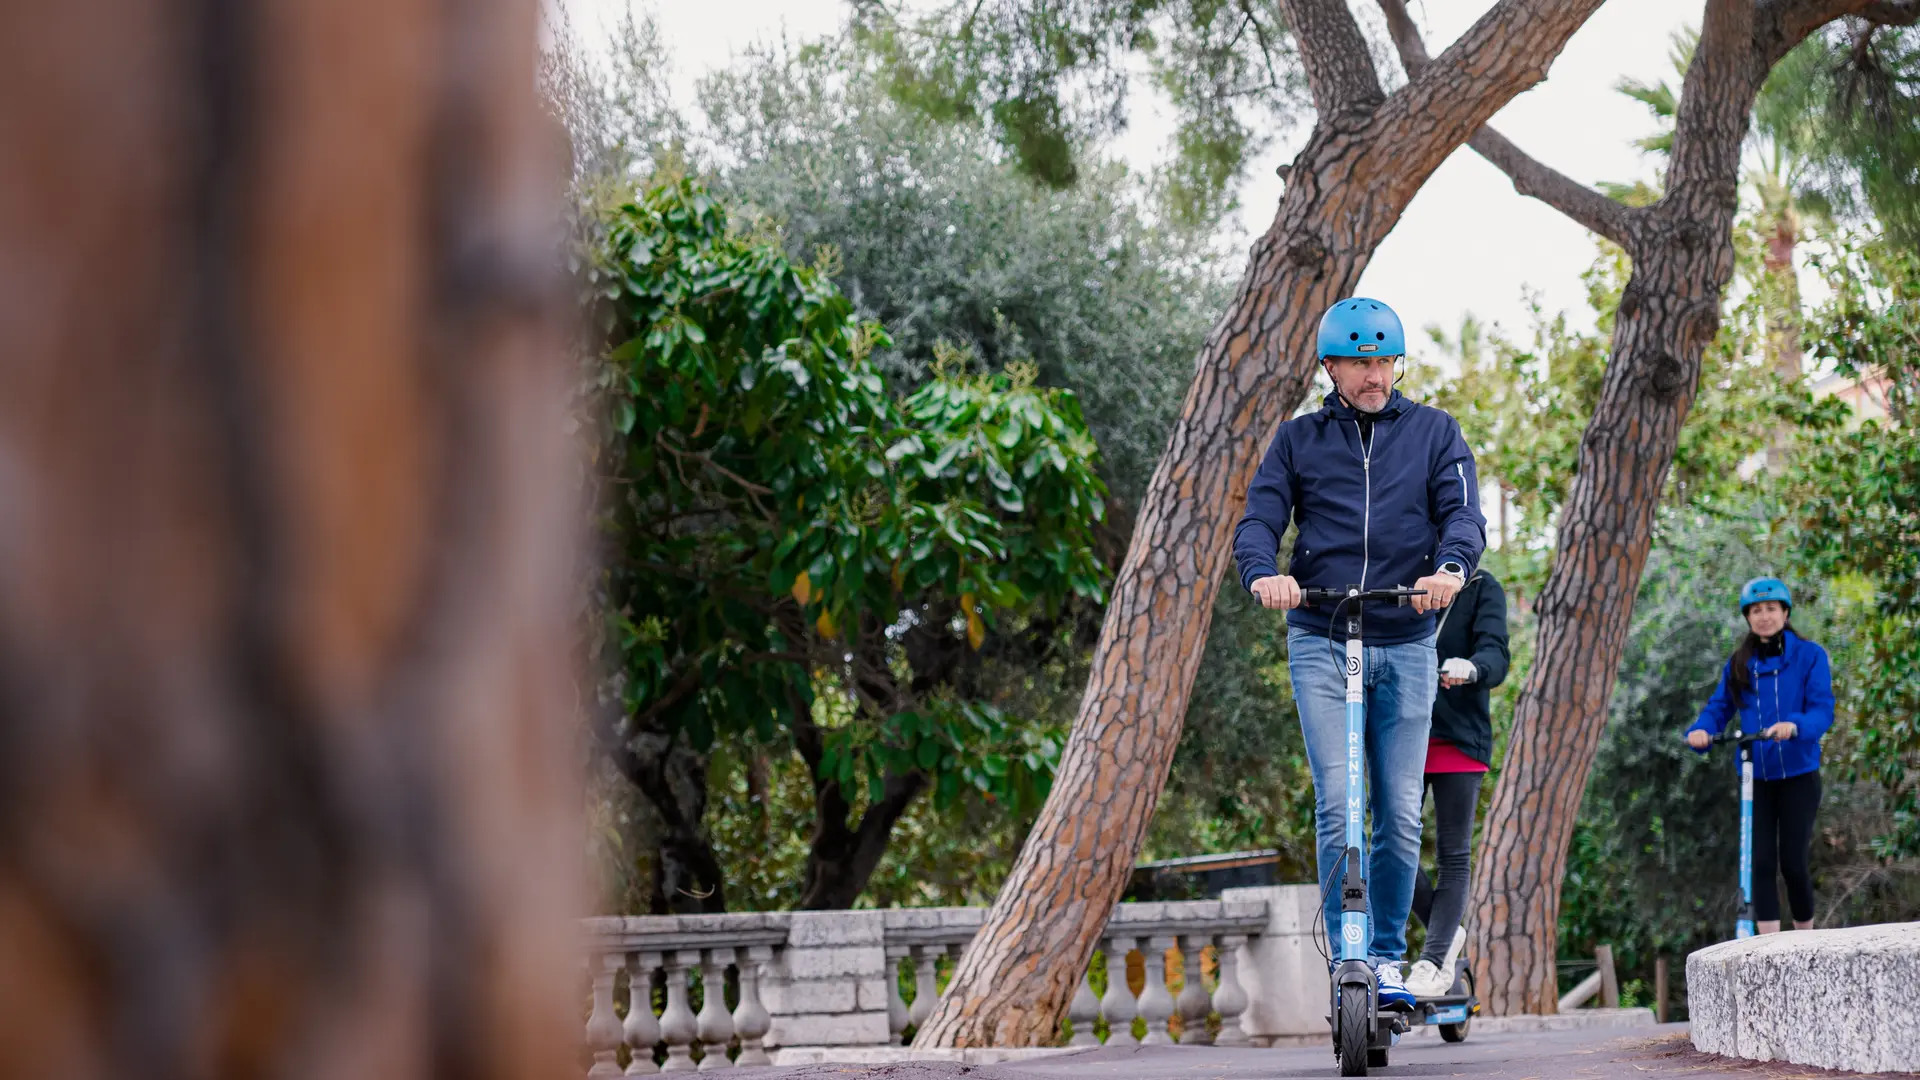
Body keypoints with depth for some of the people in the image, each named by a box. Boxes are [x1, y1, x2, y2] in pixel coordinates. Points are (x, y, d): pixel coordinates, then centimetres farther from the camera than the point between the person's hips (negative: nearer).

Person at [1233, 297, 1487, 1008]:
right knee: (1337, 807, -12)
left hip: (1406, 643, 1)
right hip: (1321, 644, -1)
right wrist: (1262, 574, -24)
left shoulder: (1434, 433, 9)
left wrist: (1452, 568, -26)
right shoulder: (1299, 440, 9)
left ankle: (1388, 958, 16)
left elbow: (1464, 512, -4)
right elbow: (1258, 520, -1)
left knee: (1401, 813, 3)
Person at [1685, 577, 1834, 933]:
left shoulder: (1810, 656, -3)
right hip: (1755, 779, 3)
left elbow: (1823, 710, -12)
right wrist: (1701, 730, -19)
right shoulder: (1738, 664, 8)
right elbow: (1719, 707, 3)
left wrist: (1794, 726, -33)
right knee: (1761, 863, -4)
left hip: (1798, 774, -3)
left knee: (1792, 862, -4)